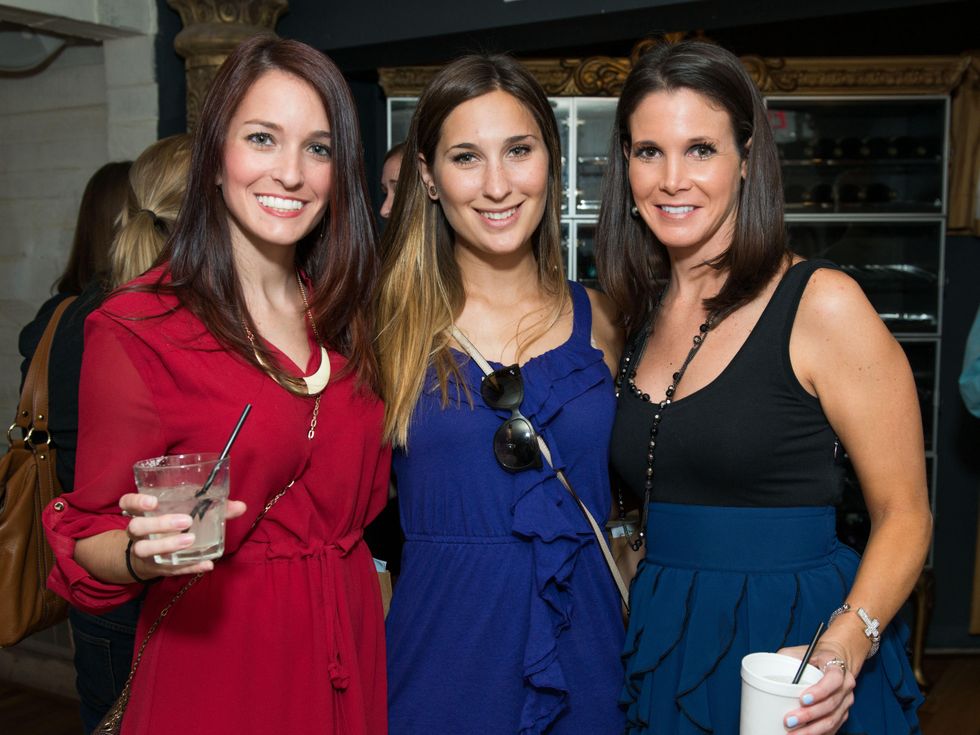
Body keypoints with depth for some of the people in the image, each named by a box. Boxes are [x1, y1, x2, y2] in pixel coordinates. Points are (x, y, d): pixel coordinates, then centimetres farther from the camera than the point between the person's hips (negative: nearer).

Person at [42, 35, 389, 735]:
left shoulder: (345, 315, 2)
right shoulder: (135, 329, -14)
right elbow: (90, 540, -10)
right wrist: (145, 553, -28)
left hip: (351, 648, 5)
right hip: (215, 662, -4)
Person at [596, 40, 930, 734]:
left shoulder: (820, 302, -14)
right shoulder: (640, 317, 3)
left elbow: (904, 513, -10)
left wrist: (844, 646, -24)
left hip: (793, 661, -5)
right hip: (661, 645, 5)